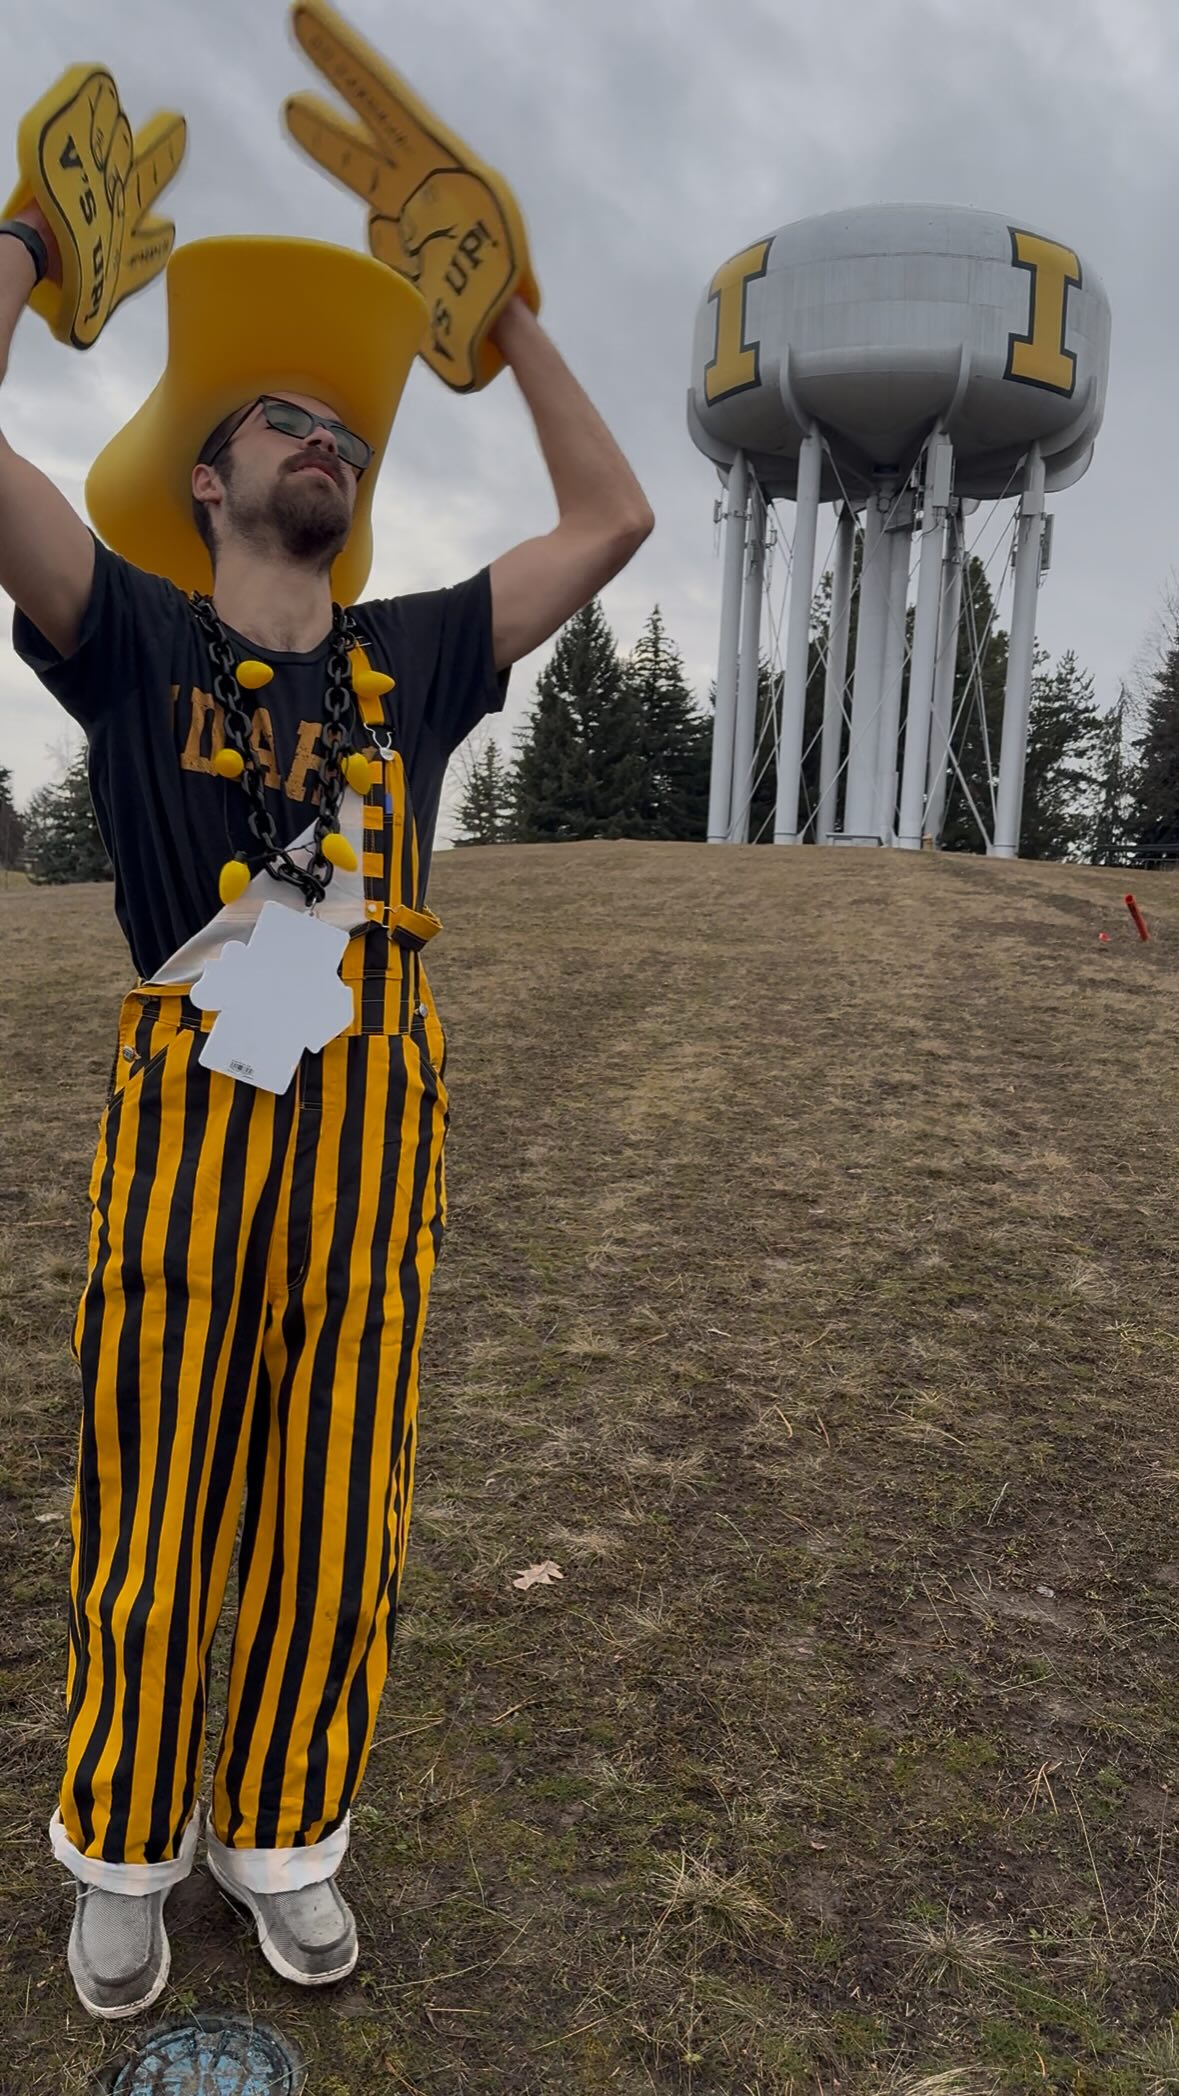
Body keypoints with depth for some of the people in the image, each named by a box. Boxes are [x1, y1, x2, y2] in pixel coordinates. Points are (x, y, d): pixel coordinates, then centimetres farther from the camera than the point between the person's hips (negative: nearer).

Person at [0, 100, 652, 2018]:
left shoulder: (416, 655, 17)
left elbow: (611, 520, 20)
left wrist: (511, 318, 26)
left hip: (378, 1110, 3)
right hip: (186, 1100, -2)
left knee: (337, 1502, 8)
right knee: (154, 1495, 5)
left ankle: (279, 1835, 29)